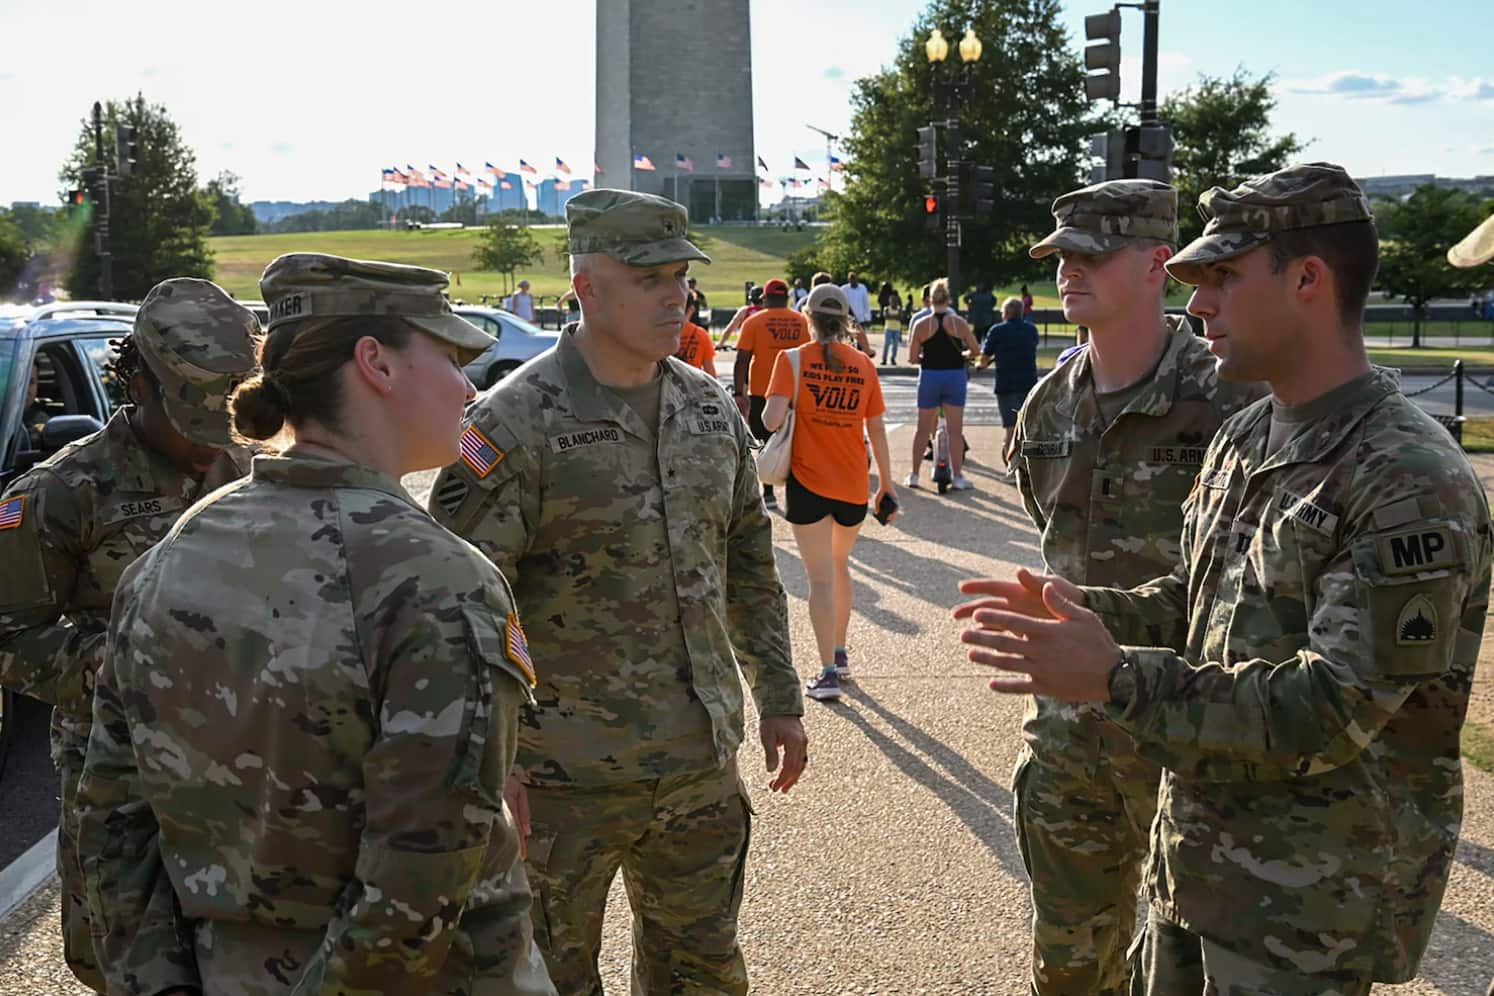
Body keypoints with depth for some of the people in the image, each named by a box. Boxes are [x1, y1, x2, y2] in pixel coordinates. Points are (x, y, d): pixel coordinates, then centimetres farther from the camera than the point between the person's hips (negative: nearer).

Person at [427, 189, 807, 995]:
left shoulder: (711, 408, 4)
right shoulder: (516, 423, -15)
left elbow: (751, 567, 13)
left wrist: (777, 698, 14)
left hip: (703, 765, 5)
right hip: (566, 776, -5)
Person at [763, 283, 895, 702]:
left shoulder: (793, 360, -7)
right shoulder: (864, 365, 1)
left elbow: (772, 420, -18)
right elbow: (877, 430, 3)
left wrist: (767, 417, 6)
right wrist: (887, 483, 11)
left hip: (808, 482, -3)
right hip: (854, 485, 3)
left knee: (821, 578, 1)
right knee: (840, 564, 23)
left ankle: (829, 671, -3)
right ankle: (839, 653, 34)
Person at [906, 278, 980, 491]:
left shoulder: (921, 325, -4)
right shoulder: (959, 322, -3)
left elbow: (912, 358, -4)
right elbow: (975, 350, 4)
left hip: (930, 376, 0)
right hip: (955, 376, 0)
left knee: (923, 428, 11)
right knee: (955, 429, 5)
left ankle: (914, 475, 15)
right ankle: (957, 477, 7)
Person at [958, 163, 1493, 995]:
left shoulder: (1413, 483, -22)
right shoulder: (1245, 437, 5)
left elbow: (1333, 710, -26)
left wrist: (1115, 677, -29)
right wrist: (1085, 611, -2)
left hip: (1314, 902, -7)